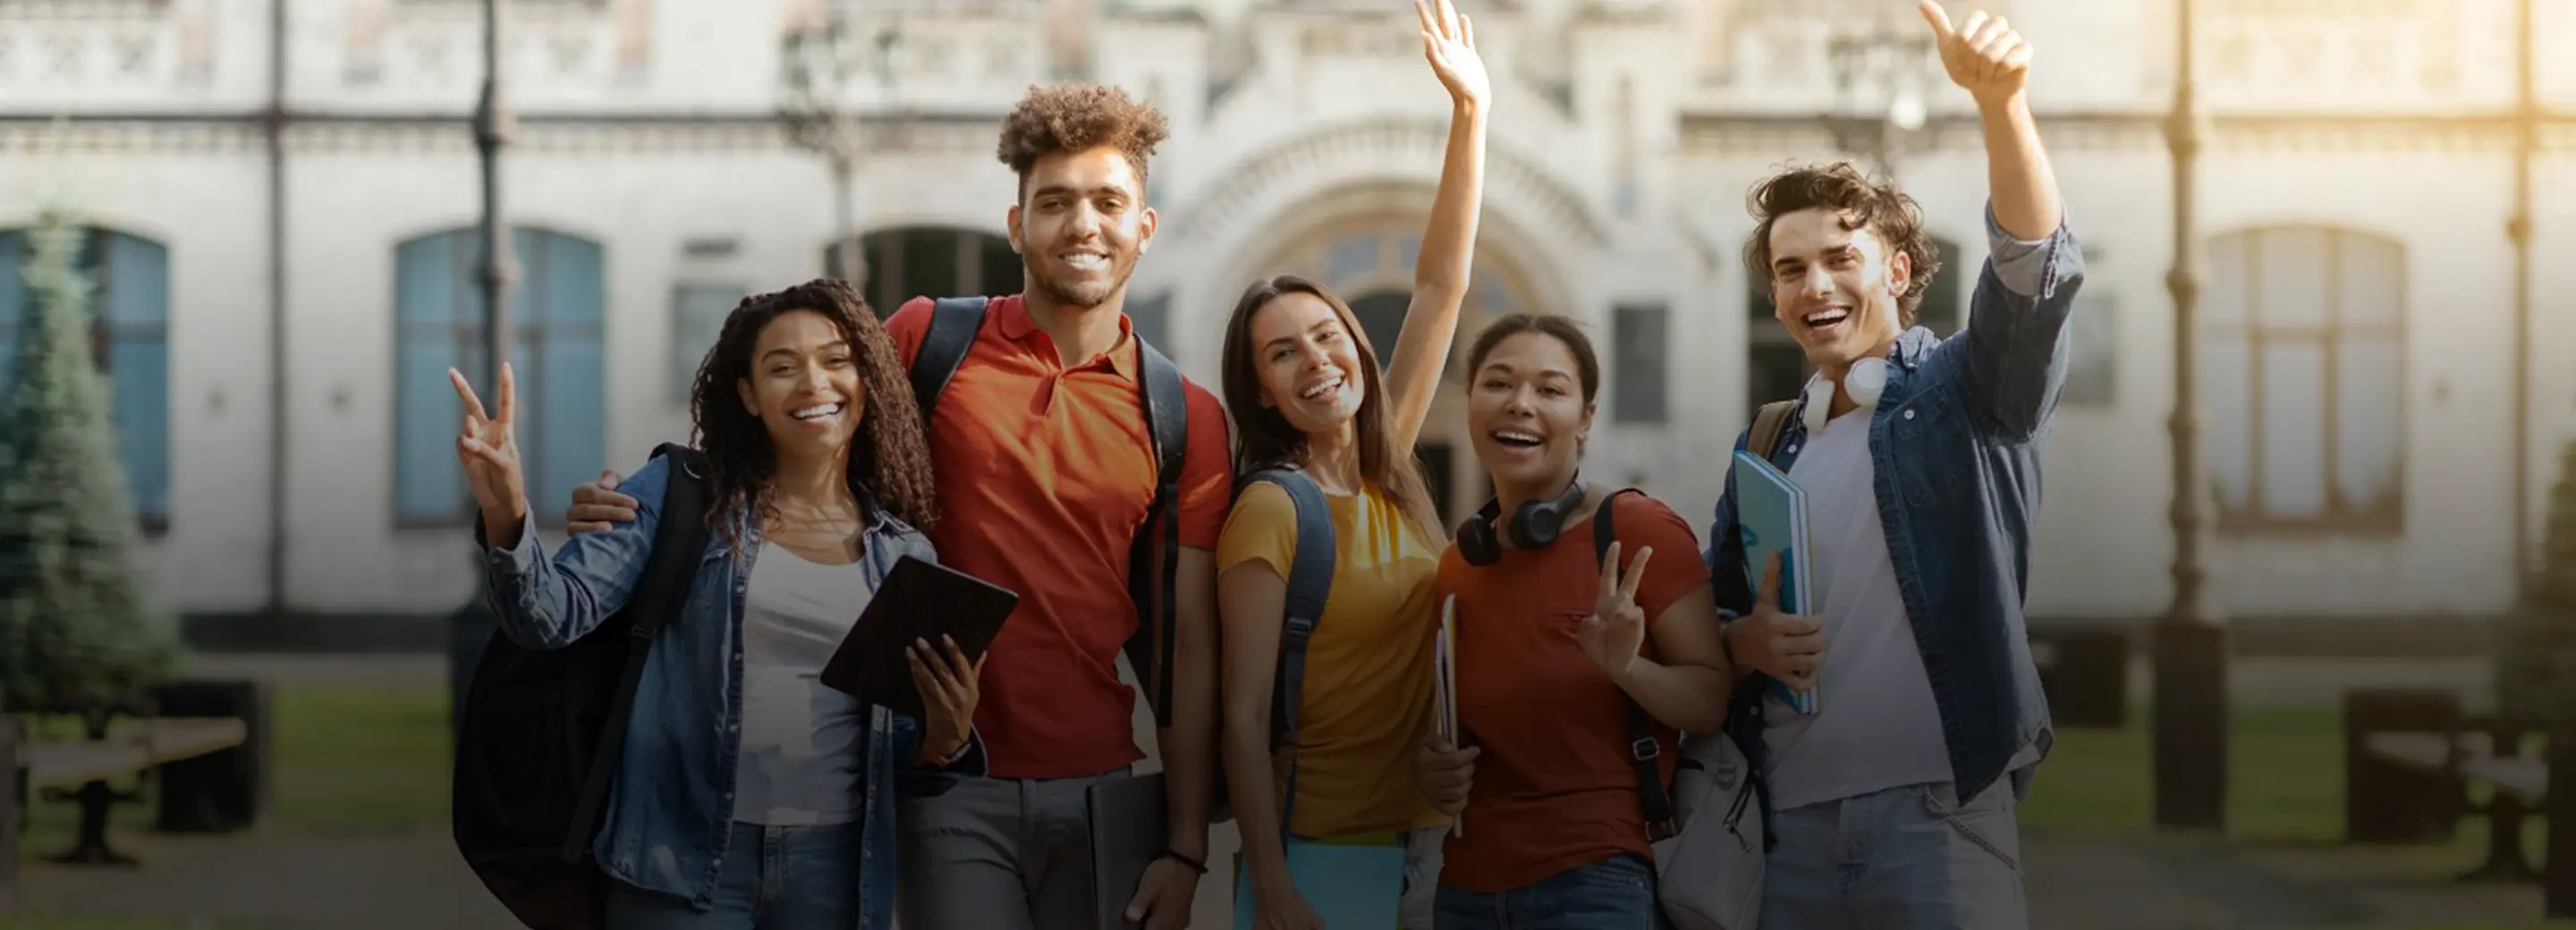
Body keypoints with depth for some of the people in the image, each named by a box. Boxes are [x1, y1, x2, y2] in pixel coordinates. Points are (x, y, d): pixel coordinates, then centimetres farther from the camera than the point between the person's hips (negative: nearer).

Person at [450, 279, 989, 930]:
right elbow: (556, 613, -8)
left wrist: (945, 738, -9)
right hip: (683, 862, -2)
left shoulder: (905, 555, 8)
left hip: (833, 868, 2)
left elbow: (892, 749, 13)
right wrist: (506, 519, -25)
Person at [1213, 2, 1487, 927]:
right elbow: (1244, 715, -15)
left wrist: (1471, 113, 2)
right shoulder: (1268, 512, -13)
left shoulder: (1391, 473, 5)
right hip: (1319, 846, -6)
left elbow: (1441, 287, 6)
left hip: (1424, 831, 6)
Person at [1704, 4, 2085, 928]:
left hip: (1937, 811, -5)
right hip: (1795, 824, 5)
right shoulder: (1767, 446, 16)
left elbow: (2035, 271, -17)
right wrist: (1744, 639, -4)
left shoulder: (1964, 393, 2)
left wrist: (2000, 103, -32)